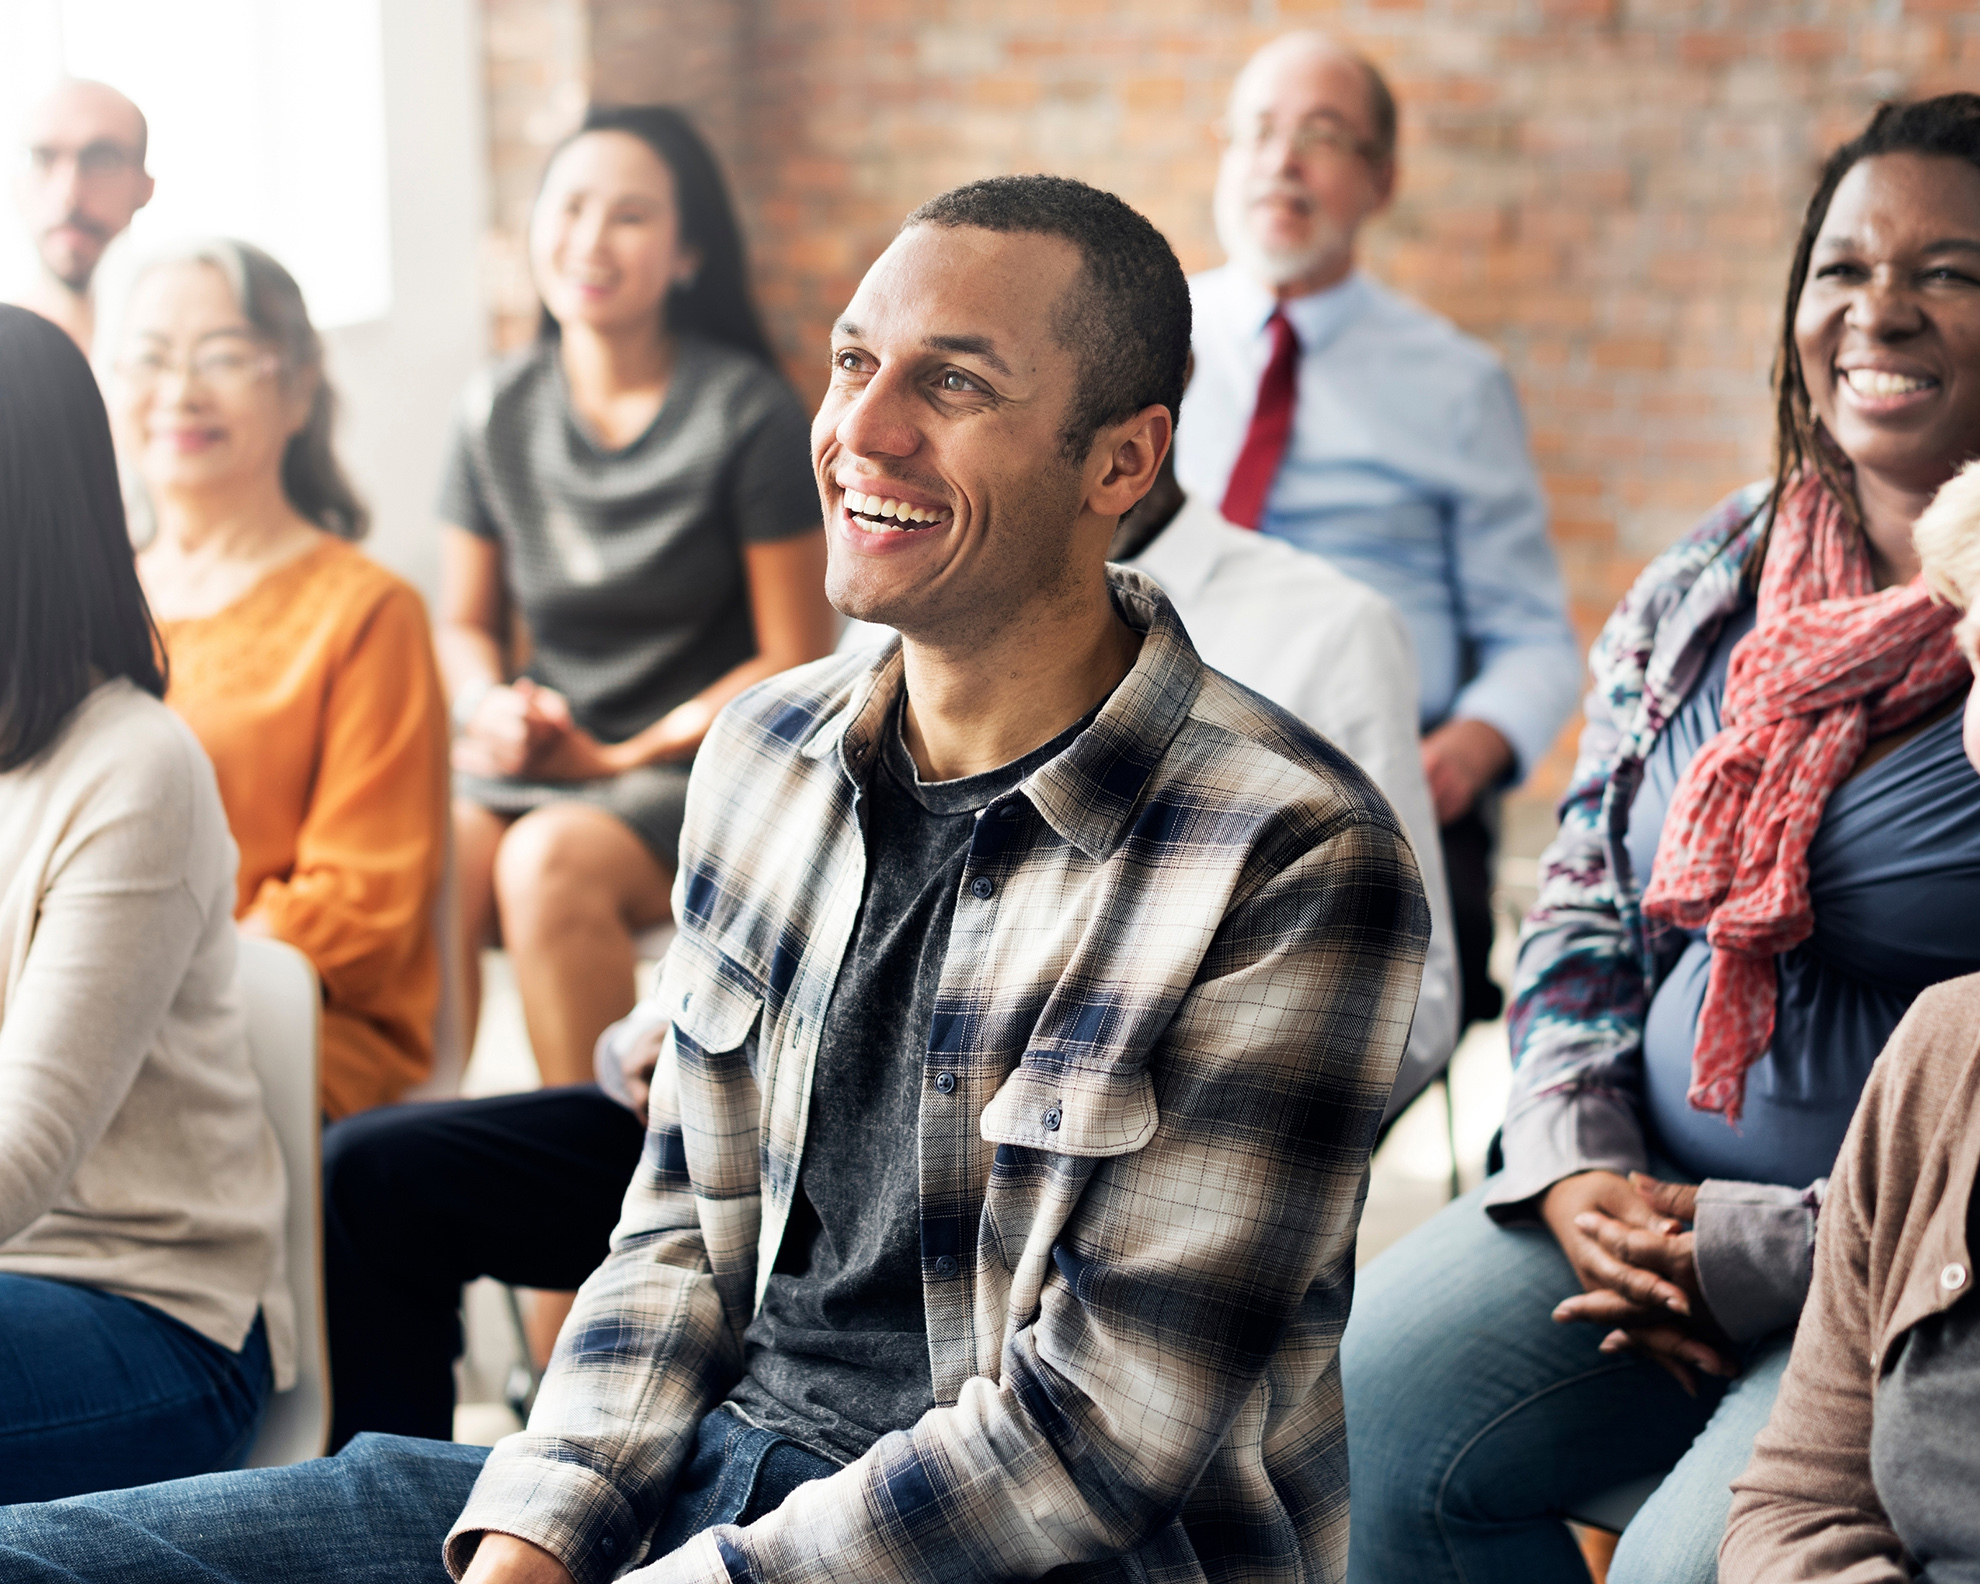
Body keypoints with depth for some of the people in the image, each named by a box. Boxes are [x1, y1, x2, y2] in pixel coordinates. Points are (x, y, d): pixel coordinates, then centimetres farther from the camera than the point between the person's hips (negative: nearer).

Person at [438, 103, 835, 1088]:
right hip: (534, 754, 4)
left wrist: (624, 757, -10)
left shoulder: (746, 415, -6)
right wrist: (491, 706, -5)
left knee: (550, 860, -34)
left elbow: (796, 659, -4)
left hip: (700, 761, -4)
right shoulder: (499, 411, 7)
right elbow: (467, 623, 18)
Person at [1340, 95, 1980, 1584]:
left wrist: (1766, 1251, -17)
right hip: (1656, 1203, 6)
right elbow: (1580, 910, 15)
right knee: (1348, 1417, -13)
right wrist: (1578, 1166, -3)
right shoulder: (1706, 585, 10)